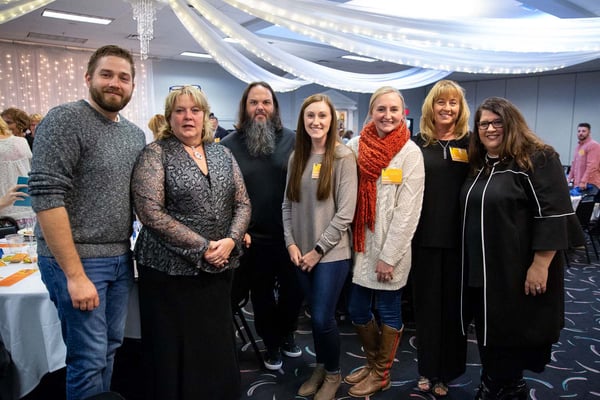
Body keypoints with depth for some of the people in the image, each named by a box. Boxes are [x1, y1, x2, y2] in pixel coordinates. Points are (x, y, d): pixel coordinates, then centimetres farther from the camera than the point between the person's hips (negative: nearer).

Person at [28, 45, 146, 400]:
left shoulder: (136, 134, 11)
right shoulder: (66, 120, -11)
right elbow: (46, 197, -18)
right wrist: (75, 274, -19)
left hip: (121, 259, 7)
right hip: (78, 259, -6)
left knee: (111, 348, 17)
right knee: (89, 359, 2)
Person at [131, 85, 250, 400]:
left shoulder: (222, 154, 10)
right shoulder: (155, 154, -5)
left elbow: (242, 204, 8)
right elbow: (150, 212, -16)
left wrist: (230, 240, -10)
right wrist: (202, 247, -17)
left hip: (218, 269, 5)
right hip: (171, 269, -4)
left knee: (218, 346, 14)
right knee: (174, 352, 6)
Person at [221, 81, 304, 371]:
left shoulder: (292, 141, -1)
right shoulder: (229, 145, -3)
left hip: (290, 235, 1)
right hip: (252, 239, -1)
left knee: (294, 290, 16)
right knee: (262, 295, 16)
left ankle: (286, 334, 45)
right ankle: (271, 344, 39)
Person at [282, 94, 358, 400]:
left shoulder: (343, 157, -8)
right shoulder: (296, 157, 7)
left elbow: (345, 212, -13)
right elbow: (287, 204, 9)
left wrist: (318, 250, -12)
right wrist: (291, 243, -3)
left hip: (331, 253, -4)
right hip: (301, 253, 5)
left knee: (322, 317, -1)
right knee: (315, 315, 14)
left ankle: (333, 374, 25)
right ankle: (320, 368, 36)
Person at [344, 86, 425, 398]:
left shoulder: (410, 153, -9)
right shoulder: (356, 145, 2)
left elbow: (408, 211, -12)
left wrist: (389, 257, -13)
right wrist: (349, 239, 0)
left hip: (390, 249, -4)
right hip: (360, 245, 4)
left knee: (387, 311, 10)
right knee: (357, 310, 13)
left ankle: (381, 374, 31)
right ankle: (372, 363, 39)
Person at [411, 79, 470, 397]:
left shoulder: (471, 143, 5)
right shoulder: (416, 143, 5)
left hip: (459, 237, 0)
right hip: (425, 236, 0)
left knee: (453, 304, 10)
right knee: (426, 303, 9)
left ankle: (447, 371, 27)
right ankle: (427, 370, 26)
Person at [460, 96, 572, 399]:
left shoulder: (538, 159, -10)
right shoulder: (478, 164, 12)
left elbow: (552, 216, -17)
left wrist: (540, 265, -20)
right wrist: (471, 261, 17)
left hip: (519, 272, -7)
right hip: (482, 271, 7)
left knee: (513, 335, 5)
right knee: (488, 335, 16)